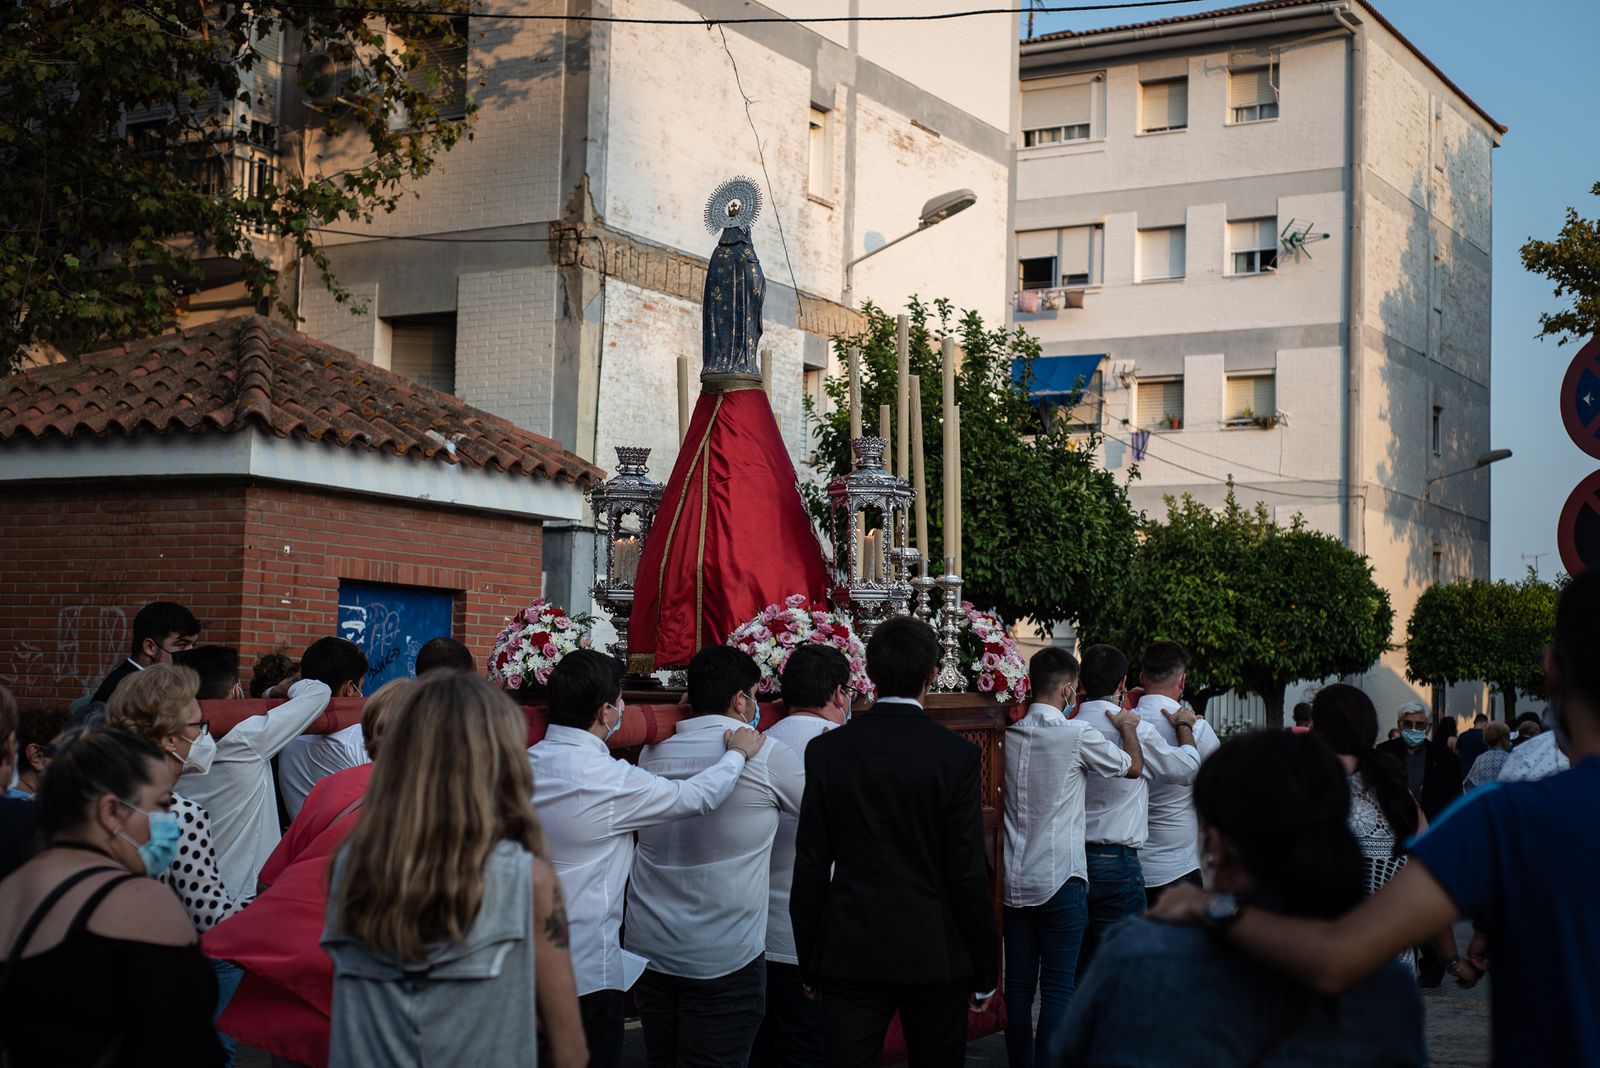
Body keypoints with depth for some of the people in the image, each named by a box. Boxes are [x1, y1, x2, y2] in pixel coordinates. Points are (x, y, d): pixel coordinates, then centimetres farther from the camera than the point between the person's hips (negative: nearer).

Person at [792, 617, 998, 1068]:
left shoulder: (826, 750, -3)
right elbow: (969, 871, -7)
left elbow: (810, 866, 0)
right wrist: (983, 973, 2)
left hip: (849, 953, 1)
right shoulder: (956, 755, -8)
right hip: (934, 955, -1)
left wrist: (809, 964, 9)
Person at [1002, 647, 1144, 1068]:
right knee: (1058, 988, -1)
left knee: (1018, 986, 9)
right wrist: (1128, 727, 23)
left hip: (1014, 882, 5)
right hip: (1059, 880, -5)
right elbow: (1134, 767, 5)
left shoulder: (1009, 736, 3)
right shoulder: (1077, 735, -11)